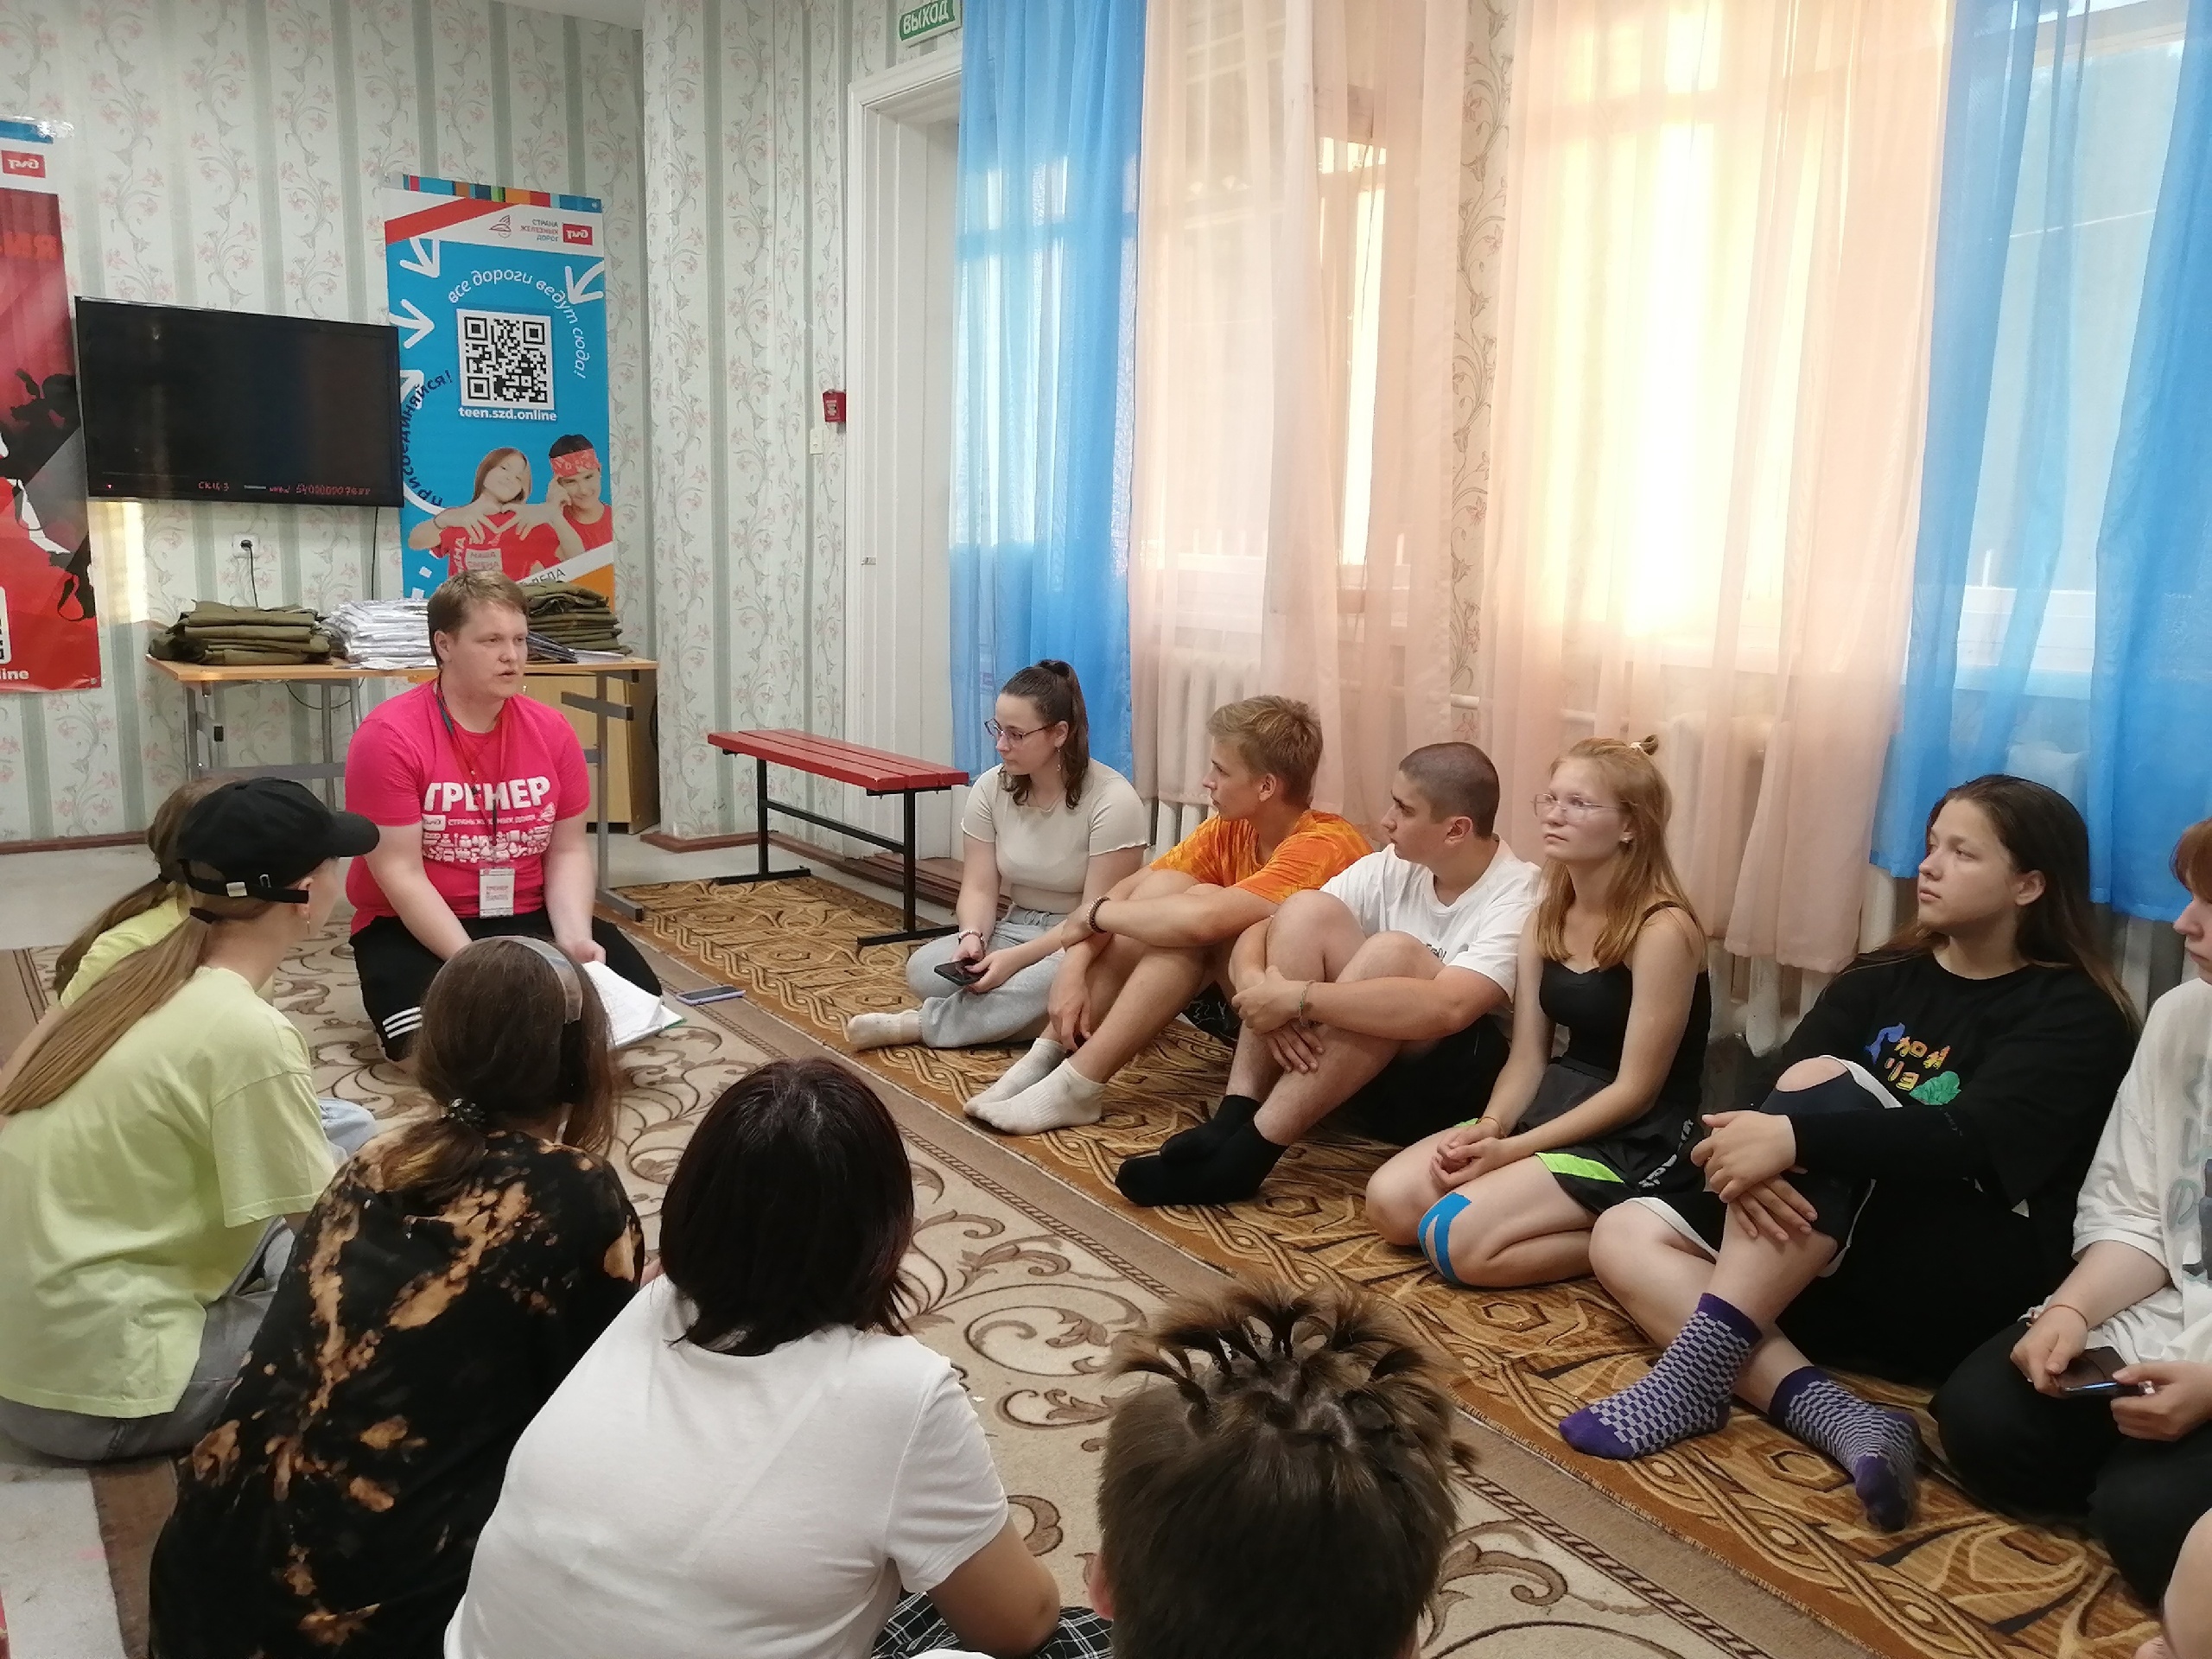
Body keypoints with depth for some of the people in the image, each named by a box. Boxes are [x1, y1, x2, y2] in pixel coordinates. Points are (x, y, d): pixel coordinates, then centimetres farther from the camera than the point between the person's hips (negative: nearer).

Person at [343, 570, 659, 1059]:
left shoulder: (550, 730, 0)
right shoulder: (389, 736, -13)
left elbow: (567, 851, 4)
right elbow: (401, 874, -16)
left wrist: (574, 938, -14)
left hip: (530, 919, 4)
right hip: (414, 929, -4)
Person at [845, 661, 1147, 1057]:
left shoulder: (1112, 800, -18)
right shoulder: (991, 788, -2)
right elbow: (979, 887, -2)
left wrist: (1016, 959, -29)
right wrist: (972, 937, -25)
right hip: (1016, 929, 5)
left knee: (1057, 977, -39)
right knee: (924, 970, -21)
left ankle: (920, 1025, -23)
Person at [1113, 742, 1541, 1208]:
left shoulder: (1518, 900, -17)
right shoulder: (1394, 868, 2)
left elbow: (1445, 1009, -36)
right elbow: (1257, 932, -2)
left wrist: (1295, 998, -33)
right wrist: (1259, 985, -26)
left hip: (1456, 1087, -6)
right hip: (1366, 1074, 6)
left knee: (1392, 952, -32)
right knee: (1308, 910, -14)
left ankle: (1248, 1153, -30)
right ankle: (1231, 1124, -22)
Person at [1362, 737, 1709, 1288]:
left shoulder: (1663, 930, -18)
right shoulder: (1547, 918, 6)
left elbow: (1634, 1090, -17)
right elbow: (1527, 1059, 6)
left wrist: (1512, 1150, -18)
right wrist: (1488, 1128, -15)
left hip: (1636, 1141, -8)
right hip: (1554, 1105, 8)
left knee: (1459, 1242, -23)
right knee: (1390, 1201, -8)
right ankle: (1585, 1218, 3)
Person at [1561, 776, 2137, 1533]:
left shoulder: (2074, 1014, -5)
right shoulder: (1882, 980, 11)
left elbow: (1968, 1141, -24)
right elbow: (1774, 1097, -5)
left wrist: (1794, 1137, -35)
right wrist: (1746, 1159, -28)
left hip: (1971, 1285, -6)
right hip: (1838, 1267, 7)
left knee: (1823, 1083, -28)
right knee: (1624, 1237, -12)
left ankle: (1695, 1375, -32)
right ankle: (1843, 1420, -30)